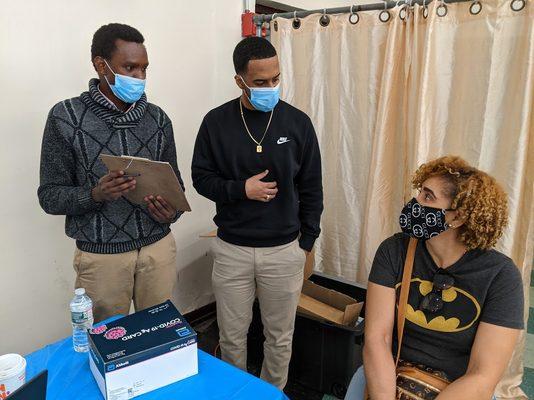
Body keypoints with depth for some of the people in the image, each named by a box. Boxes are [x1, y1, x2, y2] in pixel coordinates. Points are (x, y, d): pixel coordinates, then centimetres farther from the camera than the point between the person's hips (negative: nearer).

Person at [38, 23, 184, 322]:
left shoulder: (157, 118, 3)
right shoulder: (66, 117, -7)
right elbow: (50, 195, -5)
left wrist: (172, 211, -11)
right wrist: (95, 195, -24)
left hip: (159, 247, 3)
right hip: (101, 255, -2)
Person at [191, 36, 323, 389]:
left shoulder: (298, 123, -4)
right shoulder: (216, 122, -4)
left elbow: (311, 189, 2)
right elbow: (201, 178, 2)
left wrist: (306, 242, 2)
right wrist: (241, 189, -16)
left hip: (284, 251, 0)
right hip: (232, 250, 0)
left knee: (280, 337, 15)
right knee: (232, 336, 15)